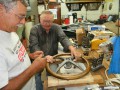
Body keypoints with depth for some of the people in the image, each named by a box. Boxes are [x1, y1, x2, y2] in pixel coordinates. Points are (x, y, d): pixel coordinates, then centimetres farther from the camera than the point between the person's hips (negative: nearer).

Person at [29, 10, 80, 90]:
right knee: (38, 80, -8)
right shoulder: (34, 29, -8)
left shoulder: (57, 27, 0)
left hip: (53, 59, 2)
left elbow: (63, 38, -16)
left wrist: (71, 48, -37)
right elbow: (34, 46, -19)